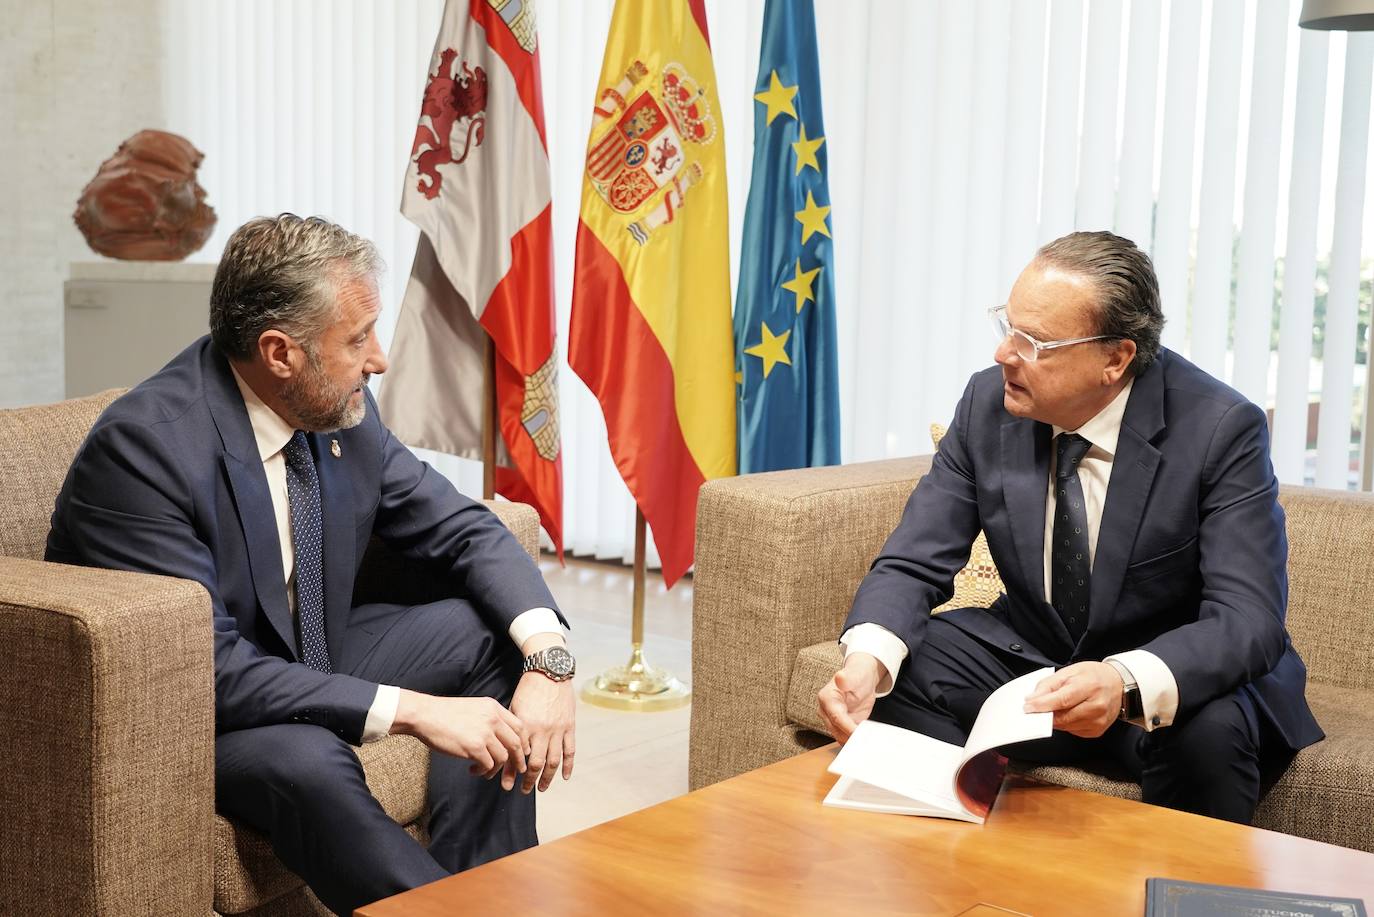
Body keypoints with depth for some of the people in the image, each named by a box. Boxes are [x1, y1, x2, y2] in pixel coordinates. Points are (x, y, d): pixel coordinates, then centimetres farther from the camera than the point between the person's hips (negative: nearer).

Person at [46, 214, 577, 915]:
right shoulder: (144, 445, -27)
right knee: (304, 759, -36)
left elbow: (461, 530, 0)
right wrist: (412, 710, -34)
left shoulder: (341, 410, -6)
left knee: (493, 632, -7)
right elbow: (208, 668, -31)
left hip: (309, 658, 8)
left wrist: (548, 659, -19)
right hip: (180, 713, -7)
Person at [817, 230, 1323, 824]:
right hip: (1030, 657, 4)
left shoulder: (1220, 430, -21)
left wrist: (1126, 682, -48)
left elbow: (1250, 618, -28)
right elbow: (913, 564, -9)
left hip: (1176, 675, -3)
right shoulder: (988, 402, -9)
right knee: (896, 674, -19)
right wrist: (868, 657, -33)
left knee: (1207, 731, -35)